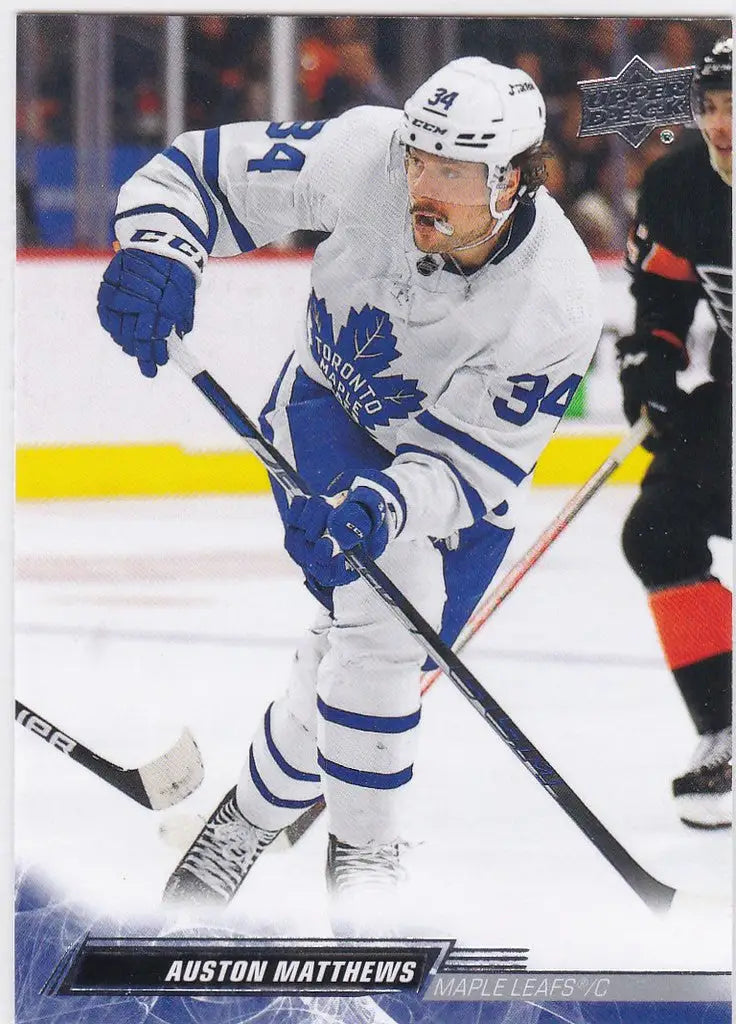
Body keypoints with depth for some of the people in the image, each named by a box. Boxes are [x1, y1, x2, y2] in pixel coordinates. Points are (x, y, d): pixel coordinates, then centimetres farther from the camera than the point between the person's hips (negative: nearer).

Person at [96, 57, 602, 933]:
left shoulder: (555, 306, -32)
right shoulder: (362, 157, -29)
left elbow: (464, 466, -30)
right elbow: (203, 171, -19)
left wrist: (379, 507, -48)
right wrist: (157, 246, -40)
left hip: (453, 473, 1)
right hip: (328, 411, -1)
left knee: (366, 661, -4)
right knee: (383, 613, -22)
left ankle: (246, 821, 23)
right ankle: (362, 851, -6)